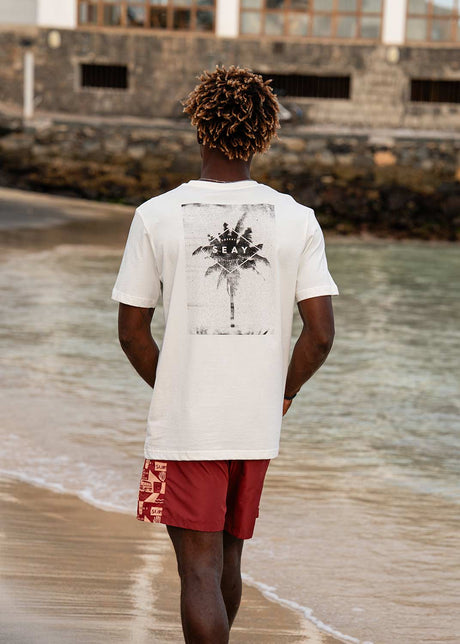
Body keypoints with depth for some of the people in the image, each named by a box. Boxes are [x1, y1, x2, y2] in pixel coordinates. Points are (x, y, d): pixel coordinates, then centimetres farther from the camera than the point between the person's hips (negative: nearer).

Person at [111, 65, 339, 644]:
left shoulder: (157, 216, -7)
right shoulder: (297, 220, -3)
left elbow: (132, 332, -3)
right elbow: (321, 335, -7)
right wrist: (282, 394, 9)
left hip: (183, 424, -3)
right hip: (257, 426, 3)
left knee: (200, 571, -3)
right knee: (228, 559, 20)